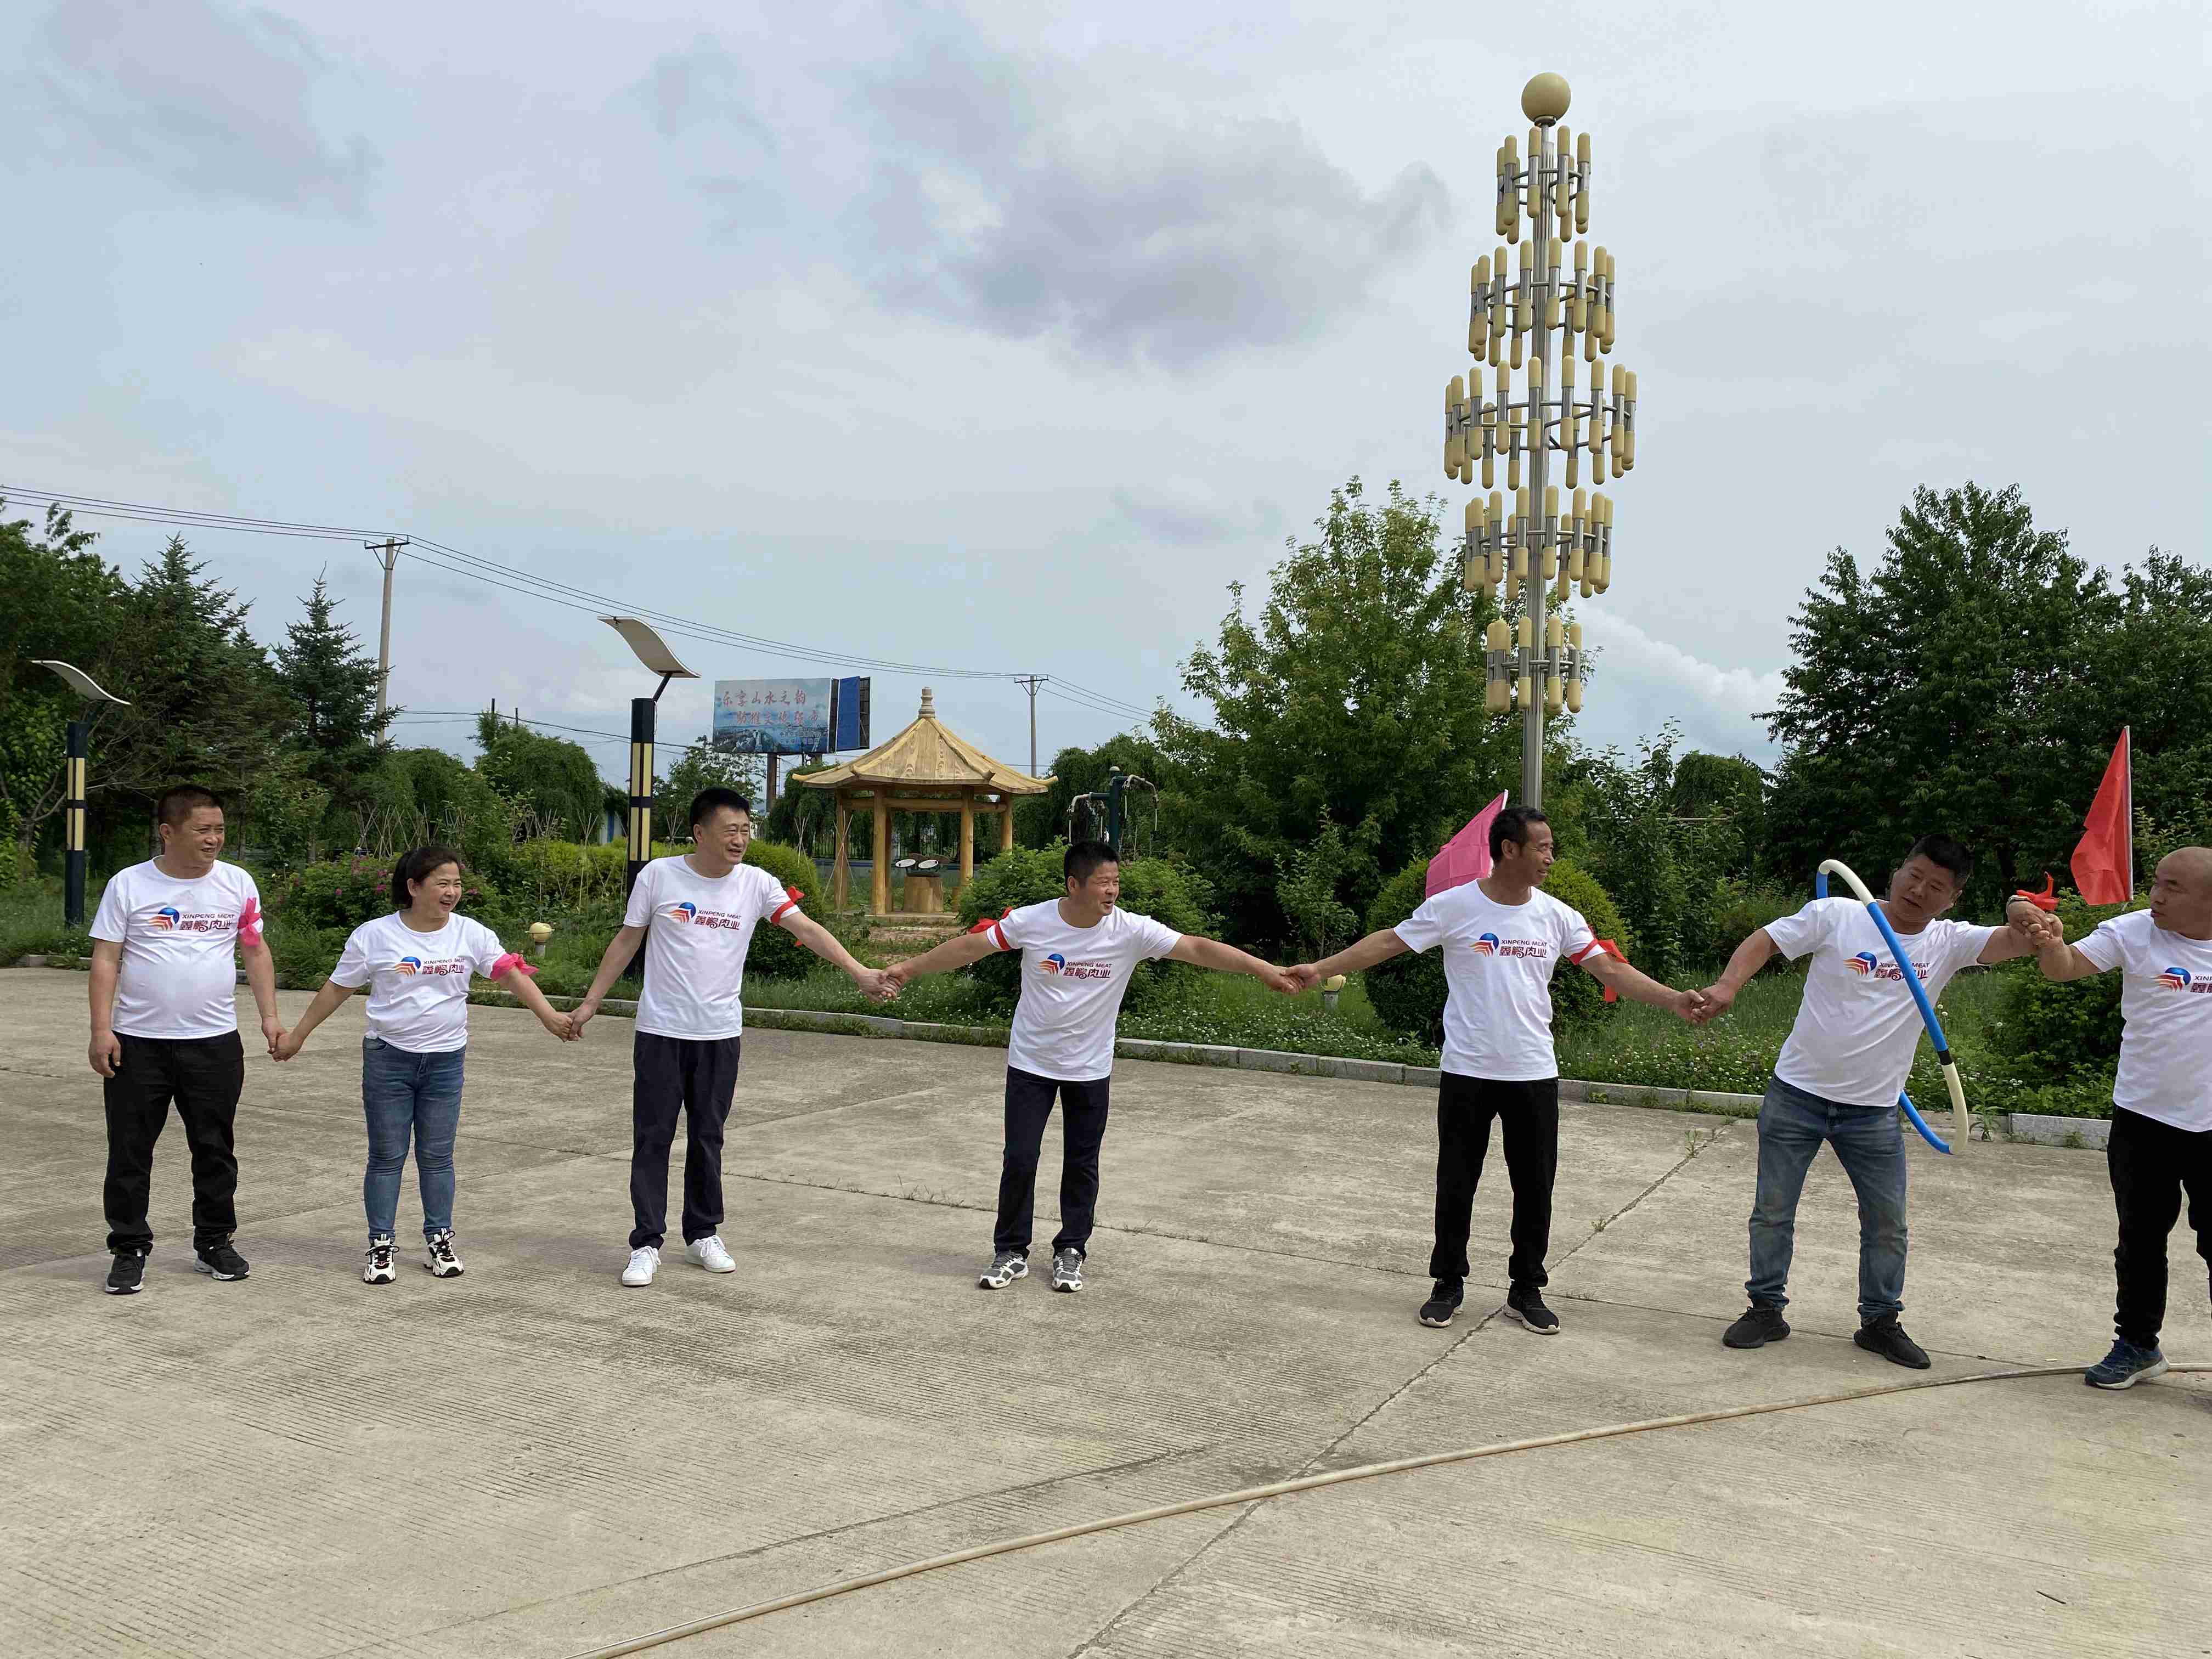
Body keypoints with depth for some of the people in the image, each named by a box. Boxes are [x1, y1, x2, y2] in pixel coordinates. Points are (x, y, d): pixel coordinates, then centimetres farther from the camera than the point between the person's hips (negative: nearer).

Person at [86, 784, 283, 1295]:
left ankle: (214, 1243, 24)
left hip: (215, 1042, 2)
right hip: (137, 1043, -1)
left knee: (216, 1149, 10)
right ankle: (130, 1249, 18)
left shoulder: (238, 884, 3)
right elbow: (106, 960, -3)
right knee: (129, 1152, 5)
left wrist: (269, 1016, 1)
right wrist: (101, 1030, -10)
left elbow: (255, 951, 9)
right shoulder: (128, 885, -3)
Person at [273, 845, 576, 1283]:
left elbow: (510, 972, -11)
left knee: (437, 1156, 9)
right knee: (387, 1157, 5)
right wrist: (297, 1035, 10)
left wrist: (549, 1016, -23)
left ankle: (439, 1241, 20)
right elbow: (337, 988, 5)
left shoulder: (470, 934, -3)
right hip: (388, 1058, -1)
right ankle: (381, 1245, 15)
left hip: (445, 1061, 1)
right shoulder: (374, 936, -6)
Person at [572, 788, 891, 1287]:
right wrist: (590, 1003, 3)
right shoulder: (658, 875, -5)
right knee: (653, 1138, 1)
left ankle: (703, 1234, 25)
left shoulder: (757, 884, -3)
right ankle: (647, 1244, 9)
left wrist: (858, 972, -22)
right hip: (660, 1031, -2)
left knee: (707, 1138, 11)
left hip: (720, 1035, 2)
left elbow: (806, 929, -10)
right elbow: (626, 941, 3)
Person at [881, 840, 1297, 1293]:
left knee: (1082, 1165, 9)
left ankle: (1070, 1252, 26)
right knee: (1019, 1159, 1)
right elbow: (971, 946, -5)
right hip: (1030, 1063, -1)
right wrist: (911, 967, 0)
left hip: (1090, 1069, 1)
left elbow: (1199, 948, -20)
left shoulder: (1132, 931, -17)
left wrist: (1266, 970, -25)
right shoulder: (1031, 922, -16)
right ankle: (1011, 1253, 18)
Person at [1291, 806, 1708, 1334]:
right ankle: (1448, 1284, 24)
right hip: (1467, 1073, -3)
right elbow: (1389, 942, -5)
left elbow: (1609, 968, 0)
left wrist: (1673, 1000, -12)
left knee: (1534, 1189, 8)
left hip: (1535, 1076, 3)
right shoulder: (1453, 906, -8)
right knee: (1456, 1184, 7)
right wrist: (1320, 968, -12)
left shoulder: (1557, 916, 1)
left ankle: (1526, 1291, 23)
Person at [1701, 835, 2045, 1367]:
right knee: (1772, 1211, 6)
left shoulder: (1949, 943, -2)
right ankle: (1766, 1309, 23)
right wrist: (1727, 987, -25)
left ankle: (1881, 1321, 28)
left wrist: (2030, 930, -43)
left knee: (1888, 1224, 10)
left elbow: (2011, 943, -18)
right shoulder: (1836, 916, -9)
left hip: (1874, 1112, 2)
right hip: (1796, 1095, -2)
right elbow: (1764, 941, -7)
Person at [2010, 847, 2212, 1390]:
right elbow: (2067, 968, -16)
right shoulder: (2133, 932, -7)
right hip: (2142, 1119, 0)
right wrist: (2052, 946, -38)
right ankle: (2137, 1344, 28)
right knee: (2140, 1240, 13)